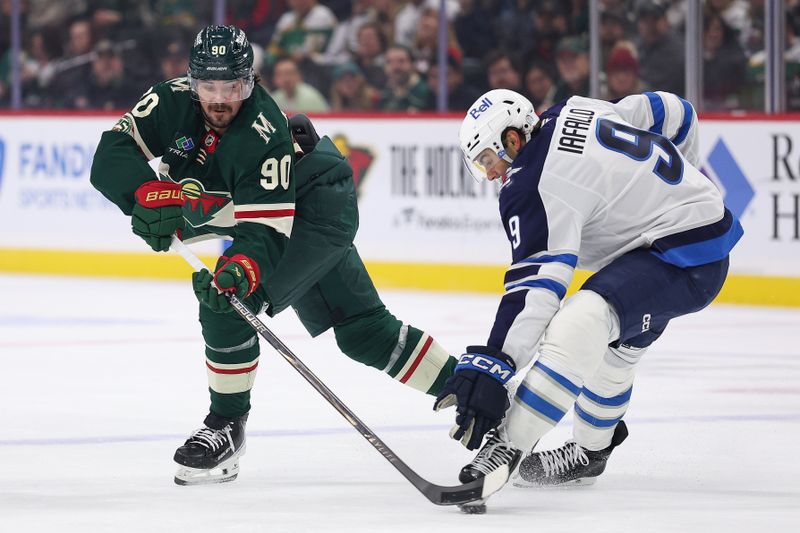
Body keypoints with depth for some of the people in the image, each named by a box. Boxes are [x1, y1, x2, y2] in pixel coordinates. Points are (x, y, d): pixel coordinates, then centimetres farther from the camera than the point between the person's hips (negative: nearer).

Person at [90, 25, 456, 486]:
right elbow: (112, 156, -21)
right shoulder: (172, 103, -16)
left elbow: (266, 227, -34)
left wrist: (243, 267, -52)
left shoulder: (264, 134, -31)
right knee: (362, 330, 8)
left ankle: (228, 424, -10)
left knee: (229, 299, -24)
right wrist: (150, 194, -38)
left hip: (317, 209, -7)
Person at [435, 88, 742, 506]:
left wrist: (491, 364, -35)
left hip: (684, 260, -12)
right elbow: (675, 114, 18)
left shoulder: (535, 187, -18)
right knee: (615, 345, 27)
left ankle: (508, 446, -34)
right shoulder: (575, 112, 7)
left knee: (582, 321, -30)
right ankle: (589, 450, 43)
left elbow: (535, 285, -29)